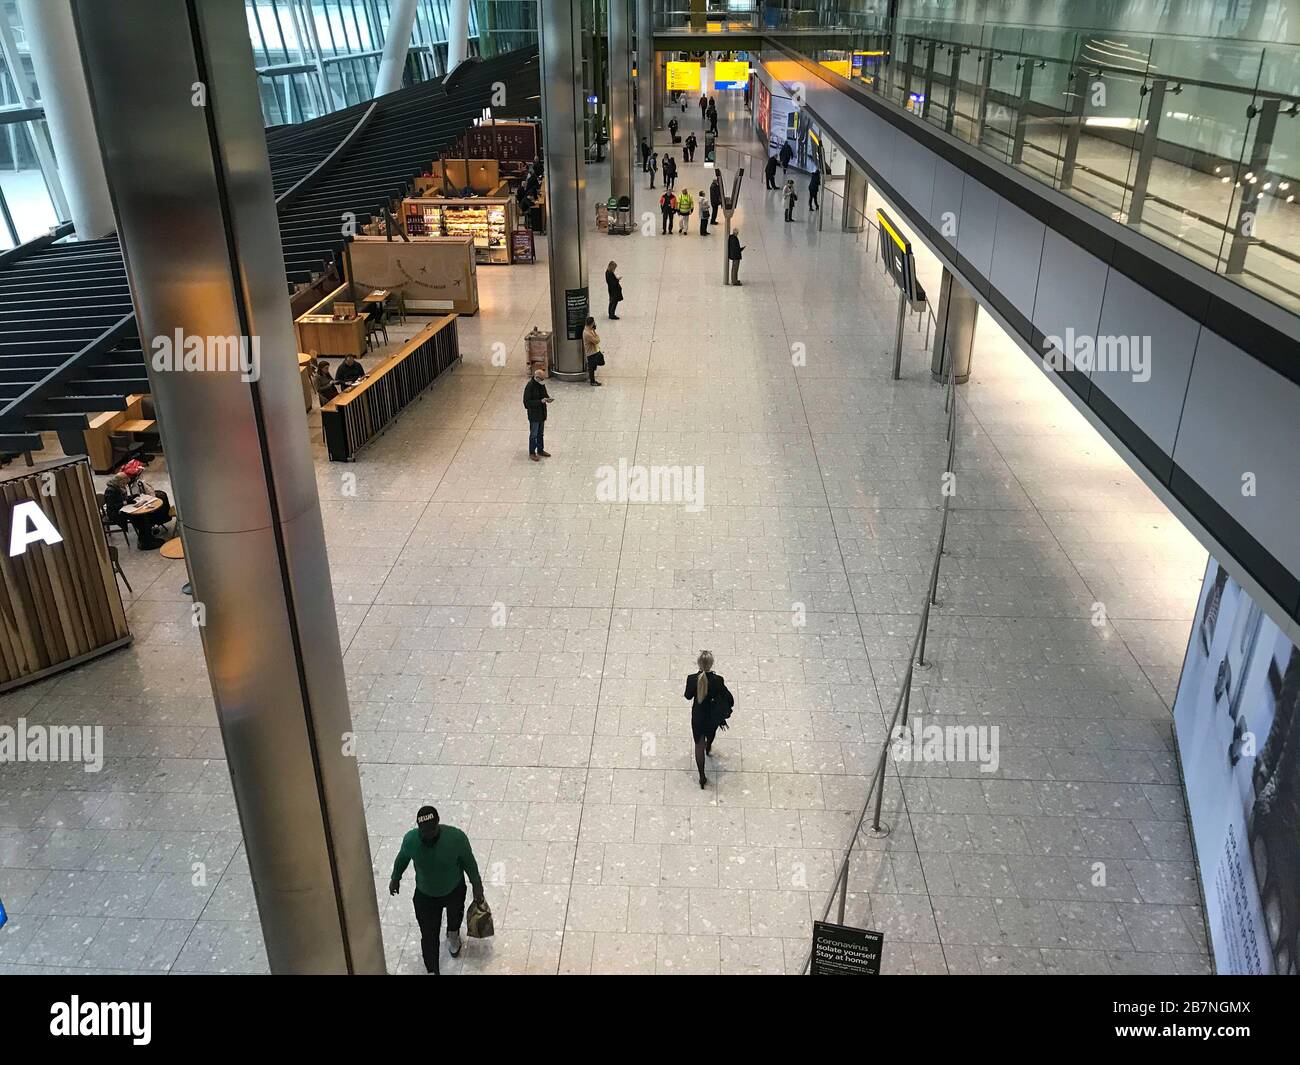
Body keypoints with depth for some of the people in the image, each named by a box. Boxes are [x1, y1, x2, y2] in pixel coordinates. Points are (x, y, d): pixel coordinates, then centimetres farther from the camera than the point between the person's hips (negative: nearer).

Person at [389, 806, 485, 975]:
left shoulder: (456, 837, -35)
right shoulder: (410, 839, -29)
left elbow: (469, 861, -16)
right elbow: (402, 858, -5)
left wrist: (477, 885, -5)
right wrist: (395, 878, 11)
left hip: (454, 890, 0)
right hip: (425, 895, 0)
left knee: (455, 915, 31)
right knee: (429, 936, 7)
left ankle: (453, 934, 66)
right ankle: (432, 971, 31)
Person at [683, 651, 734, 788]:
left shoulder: (692, 679, -23)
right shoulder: (718, 680, -25)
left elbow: (688, 696, -5)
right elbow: (729, 699, -16)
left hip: (697, 716, -1)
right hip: (713, 715, 1)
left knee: (699, 745, 15)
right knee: (711, 731, 36)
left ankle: (702, 777, 18)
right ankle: (708, 748, 67)